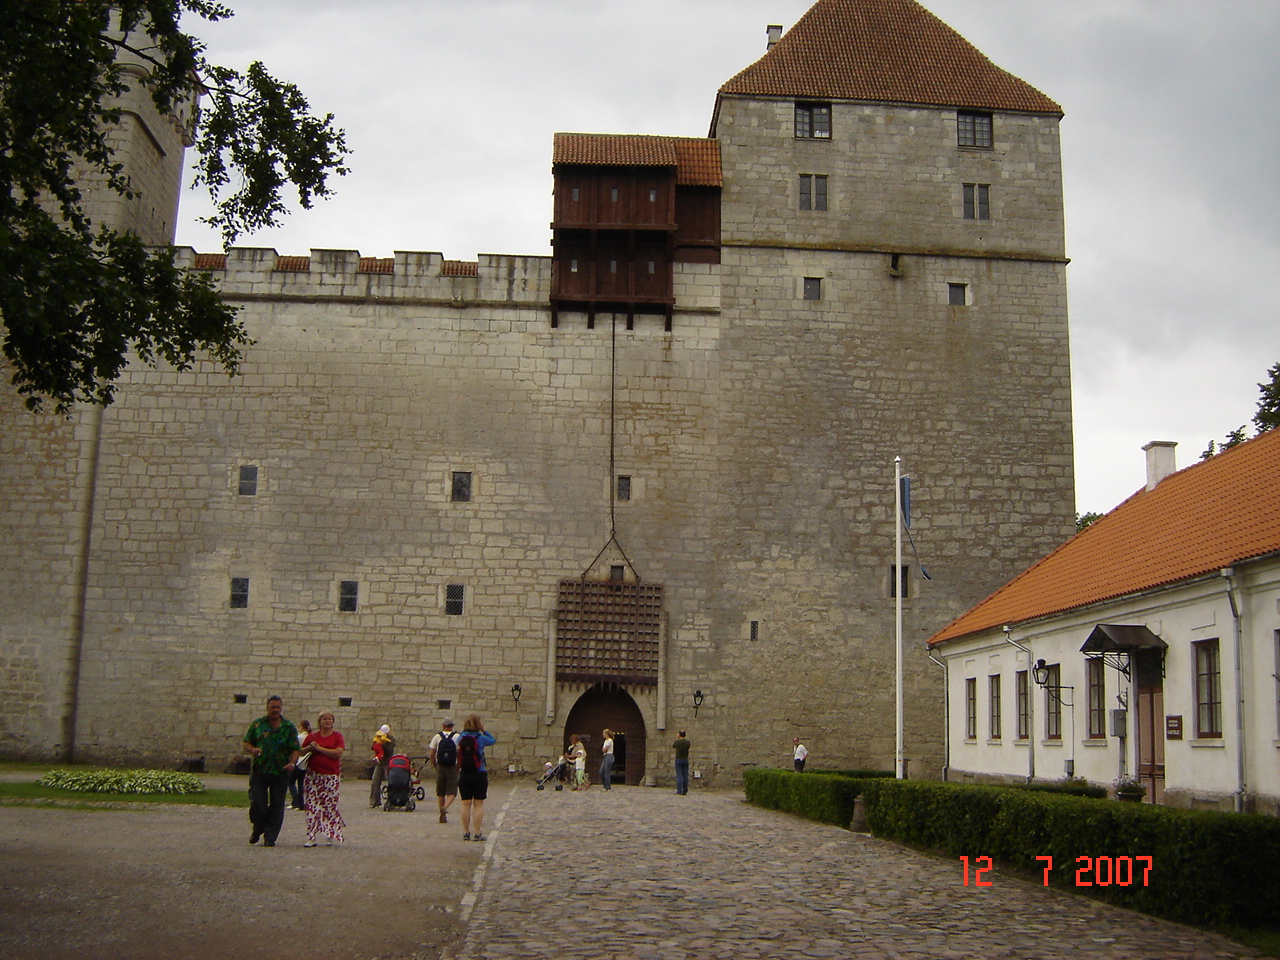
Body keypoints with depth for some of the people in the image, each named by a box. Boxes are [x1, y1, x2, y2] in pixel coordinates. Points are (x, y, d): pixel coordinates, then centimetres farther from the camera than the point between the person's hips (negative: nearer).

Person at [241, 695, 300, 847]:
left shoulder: (289, 727, 6)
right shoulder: (257, 724, 9)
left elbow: (295, 749, 3)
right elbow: (245, 744, 11)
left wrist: (292, 762, -16)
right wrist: (253, 750, -11)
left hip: (280, 773, 0)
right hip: (259, 771, 0)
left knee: (276, 807, 2)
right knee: (257, 803, -2)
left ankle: (270, 837, 12)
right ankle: (257, 829, 25)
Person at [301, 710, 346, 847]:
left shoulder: (337, 736, 3)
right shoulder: (312, 736, 12)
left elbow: (339, 753, -12)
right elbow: (301, 751, 17)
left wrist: (320, 748, -13)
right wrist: (309, 748, -5)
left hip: (331, 776, -2)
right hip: (313, 775, 2)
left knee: (330, 804, -1)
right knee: (312, 806, -3)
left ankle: (331, 835, 15)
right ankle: (311, 837, -1)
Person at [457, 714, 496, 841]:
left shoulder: (461, 738, 0)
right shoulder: (480, 738, -9)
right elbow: (493, 740, 6)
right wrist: (483, 730, 9)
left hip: (464, 776, 3)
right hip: (479, 775, -3)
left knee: (466, 805, 7)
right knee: (478, 805, 2)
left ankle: (466, 832, 11)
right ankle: (478, 833, 2)